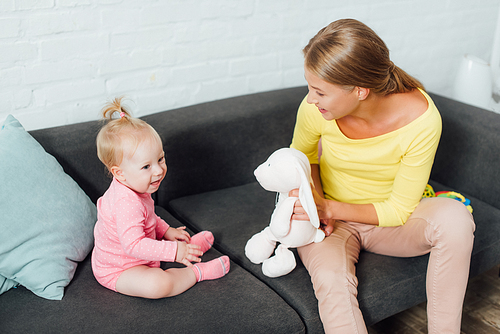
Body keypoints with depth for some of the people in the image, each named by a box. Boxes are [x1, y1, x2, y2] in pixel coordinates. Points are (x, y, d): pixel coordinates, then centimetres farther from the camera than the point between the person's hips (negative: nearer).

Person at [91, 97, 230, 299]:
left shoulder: (132, 188, -3)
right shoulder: (127, 203, -36)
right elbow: (133, 245, -40)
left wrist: (166, 231, 12)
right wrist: (174, 252, -37)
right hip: (116, 272, -10)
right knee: (158, 284, -31)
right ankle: (197, 272, -13)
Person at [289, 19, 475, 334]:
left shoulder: (421, 118, -26)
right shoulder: (315, 109, -21)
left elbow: (398, 211, -18)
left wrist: (330, 208, -27)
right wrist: (315, 199, -13)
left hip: (388, 223, 0)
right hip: (329, 219, 0)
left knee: (454, 216, -31)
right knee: (331, 281, -33)